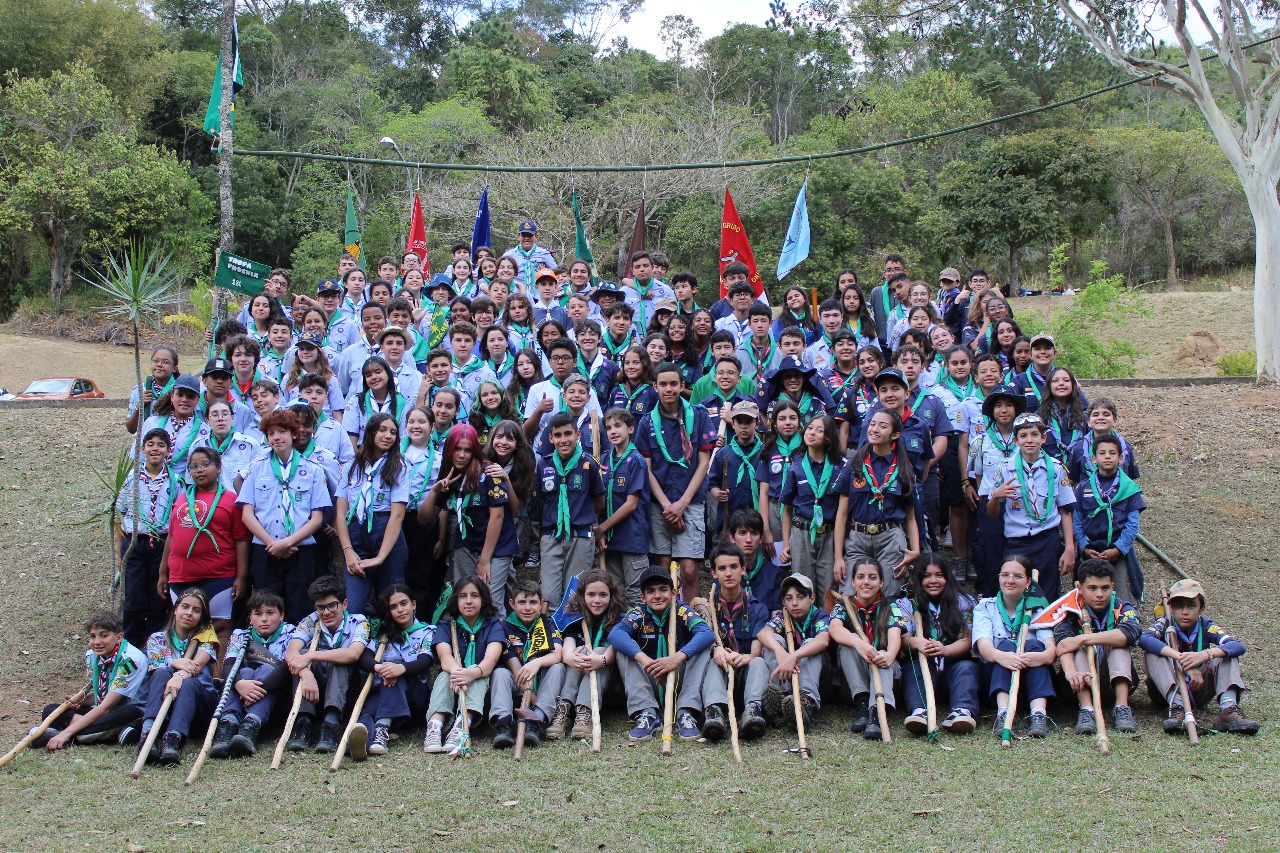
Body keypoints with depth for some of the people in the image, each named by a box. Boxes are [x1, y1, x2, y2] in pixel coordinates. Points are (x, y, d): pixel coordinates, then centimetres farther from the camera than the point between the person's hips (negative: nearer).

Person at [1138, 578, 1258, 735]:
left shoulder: (1205, 626, -5)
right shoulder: (1165, 623, -9)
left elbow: (1238, 646, -24)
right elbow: (1144, 639, -33)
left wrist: (1206, 654, -43)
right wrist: (1181, 658, -44)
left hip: (1198, 688, 2)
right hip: (1169, 688, -2)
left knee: (1225, 653, -15)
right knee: (1153, 653, -26)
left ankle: (1228, 707, -37)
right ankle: (1176, 705, -46)